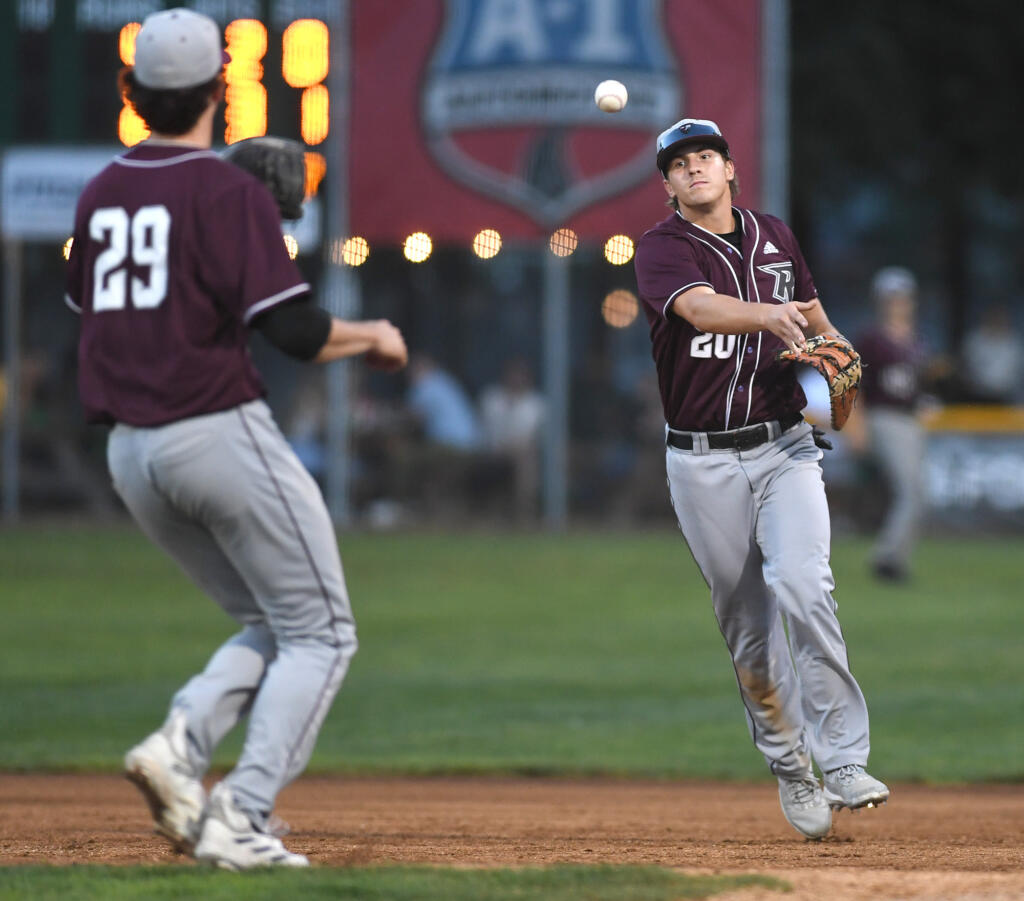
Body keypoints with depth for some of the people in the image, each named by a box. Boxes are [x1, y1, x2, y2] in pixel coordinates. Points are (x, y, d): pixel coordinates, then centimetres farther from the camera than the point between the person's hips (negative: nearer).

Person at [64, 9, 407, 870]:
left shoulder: (101, 194, 9)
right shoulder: (230, 192, -11)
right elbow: (295, 330, -18)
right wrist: (374, 336, 2)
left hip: (129, 451, 7)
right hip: (221, 435, -7)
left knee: (268, 627, 19)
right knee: (320, 634, 3)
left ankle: (183, 739, -8)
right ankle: (241, 818, -11)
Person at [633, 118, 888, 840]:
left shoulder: (776, 237, 10)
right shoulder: (663, 250, -4)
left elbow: (812, 310, 25)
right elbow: (700, 307, -25)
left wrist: (834, 347, 0)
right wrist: (769, 317, -45)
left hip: (784, 448, 1)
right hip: (704, 462, -1)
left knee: (802, 586, -21)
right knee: (746, 624, 4)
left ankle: (844, 762, -22)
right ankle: (790, 765, 22)